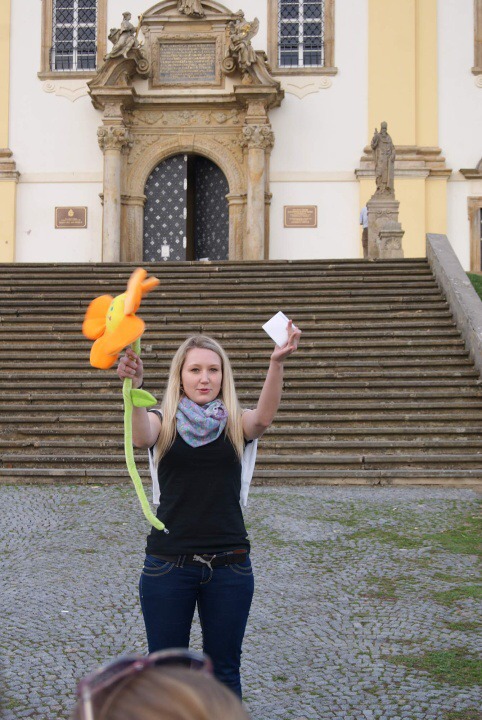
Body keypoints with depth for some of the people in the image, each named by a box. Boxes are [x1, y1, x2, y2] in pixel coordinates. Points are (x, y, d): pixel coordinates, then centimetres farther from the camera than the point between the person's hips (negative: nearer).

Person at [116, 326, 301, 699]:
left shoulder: (235, 424, 1)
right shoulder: (164, 423, -1)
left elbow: (264, 417, -21)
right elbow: (142, 436, -24)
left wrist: (277, 364, -39)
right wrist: (135, 387, -44)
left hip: (229, 566, 1)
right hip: (168, 565, 0)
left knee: (224, 672, 12)